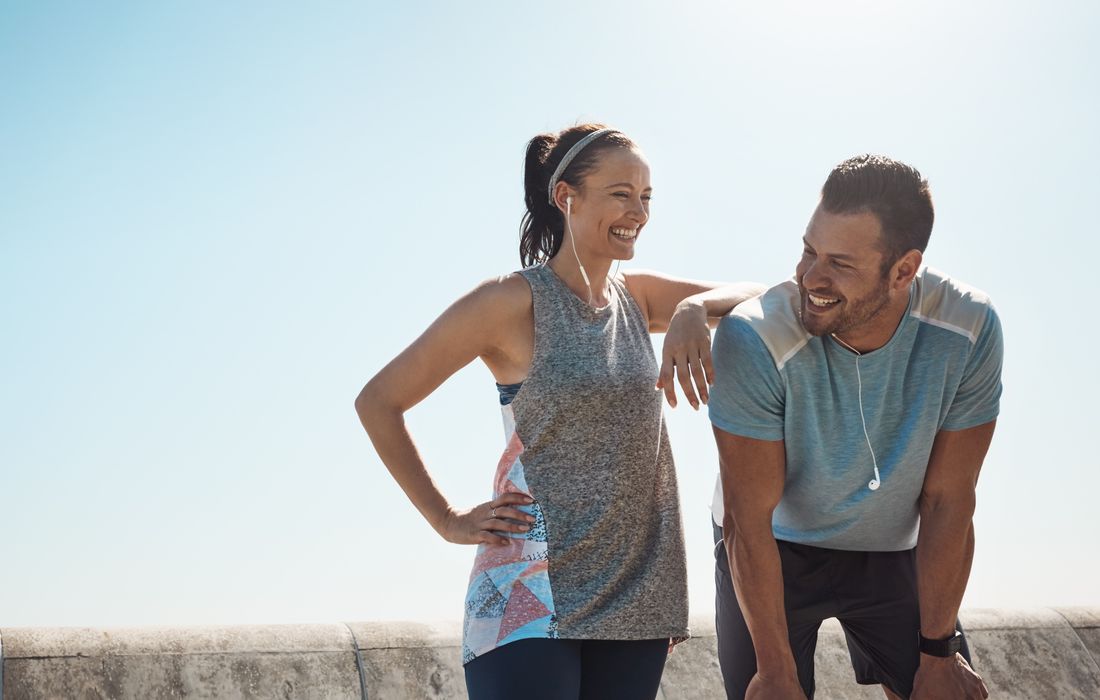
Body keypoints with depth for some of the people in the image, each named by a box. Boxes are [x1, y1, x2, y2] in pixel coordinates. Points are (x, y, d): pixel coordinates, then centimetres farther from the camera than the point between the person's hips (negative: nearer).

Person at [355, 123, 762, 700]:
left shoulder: (638, 297, 8)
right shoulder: (511, 302, -9)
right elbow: (378, 402, -6)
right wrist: (447, 520, -5)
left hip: (636, 600, 6)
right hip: (534, 600, -5)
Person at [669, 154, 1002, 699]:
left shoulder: (969, 331, -23)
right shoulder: (752, 341, -31)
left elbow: (947, 501, -15)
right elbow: (749, 521, -23)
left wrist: (939, 654, -10)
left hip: (890, 551, 2)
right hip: (773, 552, -2)